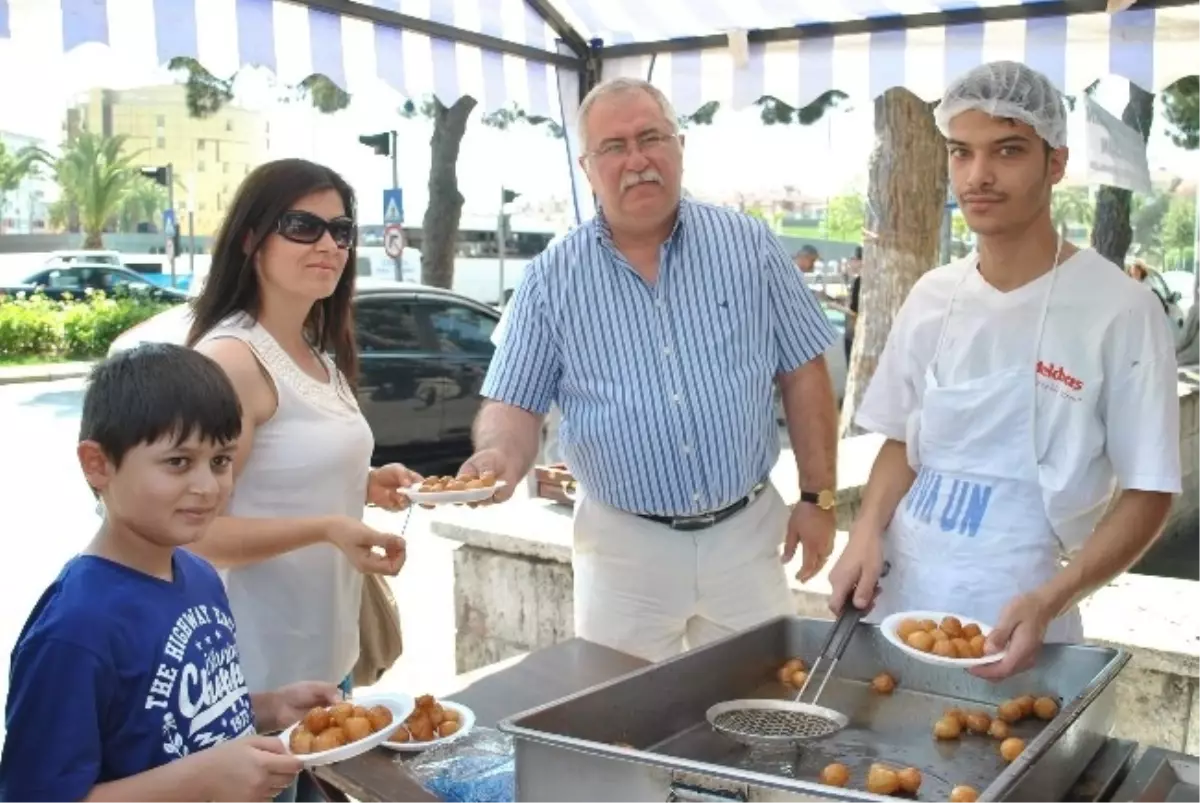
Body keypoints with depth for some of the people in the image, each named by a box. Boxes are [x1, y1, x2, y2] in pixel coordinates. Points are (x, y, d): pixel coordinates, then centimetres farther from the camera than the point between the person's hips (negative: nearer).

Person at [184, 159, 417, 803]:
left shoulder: (322, 358, 9)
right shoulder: (229, 358, -17)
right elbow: (195, 533, -21)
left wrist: (365, 488, 3)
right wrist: (327, 529, -31)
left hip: (328, 657, 9)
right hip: (257, 673, -9)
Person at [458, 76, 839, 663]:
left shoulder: (749, 245, 0)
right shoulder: (552, 278, -2)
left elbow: (802, 375, 3)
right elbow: (515, 402, -1)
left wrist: (819, 497, 1)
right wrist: (500, 457, -23)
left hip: (745, 533, 1)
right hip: (624, 545, 0)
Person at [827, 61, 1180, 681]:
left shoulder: (1119, 311, -13)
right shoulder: (931, 296, 3)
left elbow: (1147, 494, -9)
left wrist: (1049, 601, -21)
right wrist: (867, 529, -6)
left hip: (1011, 620, -5)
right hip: (897, 600, 5)